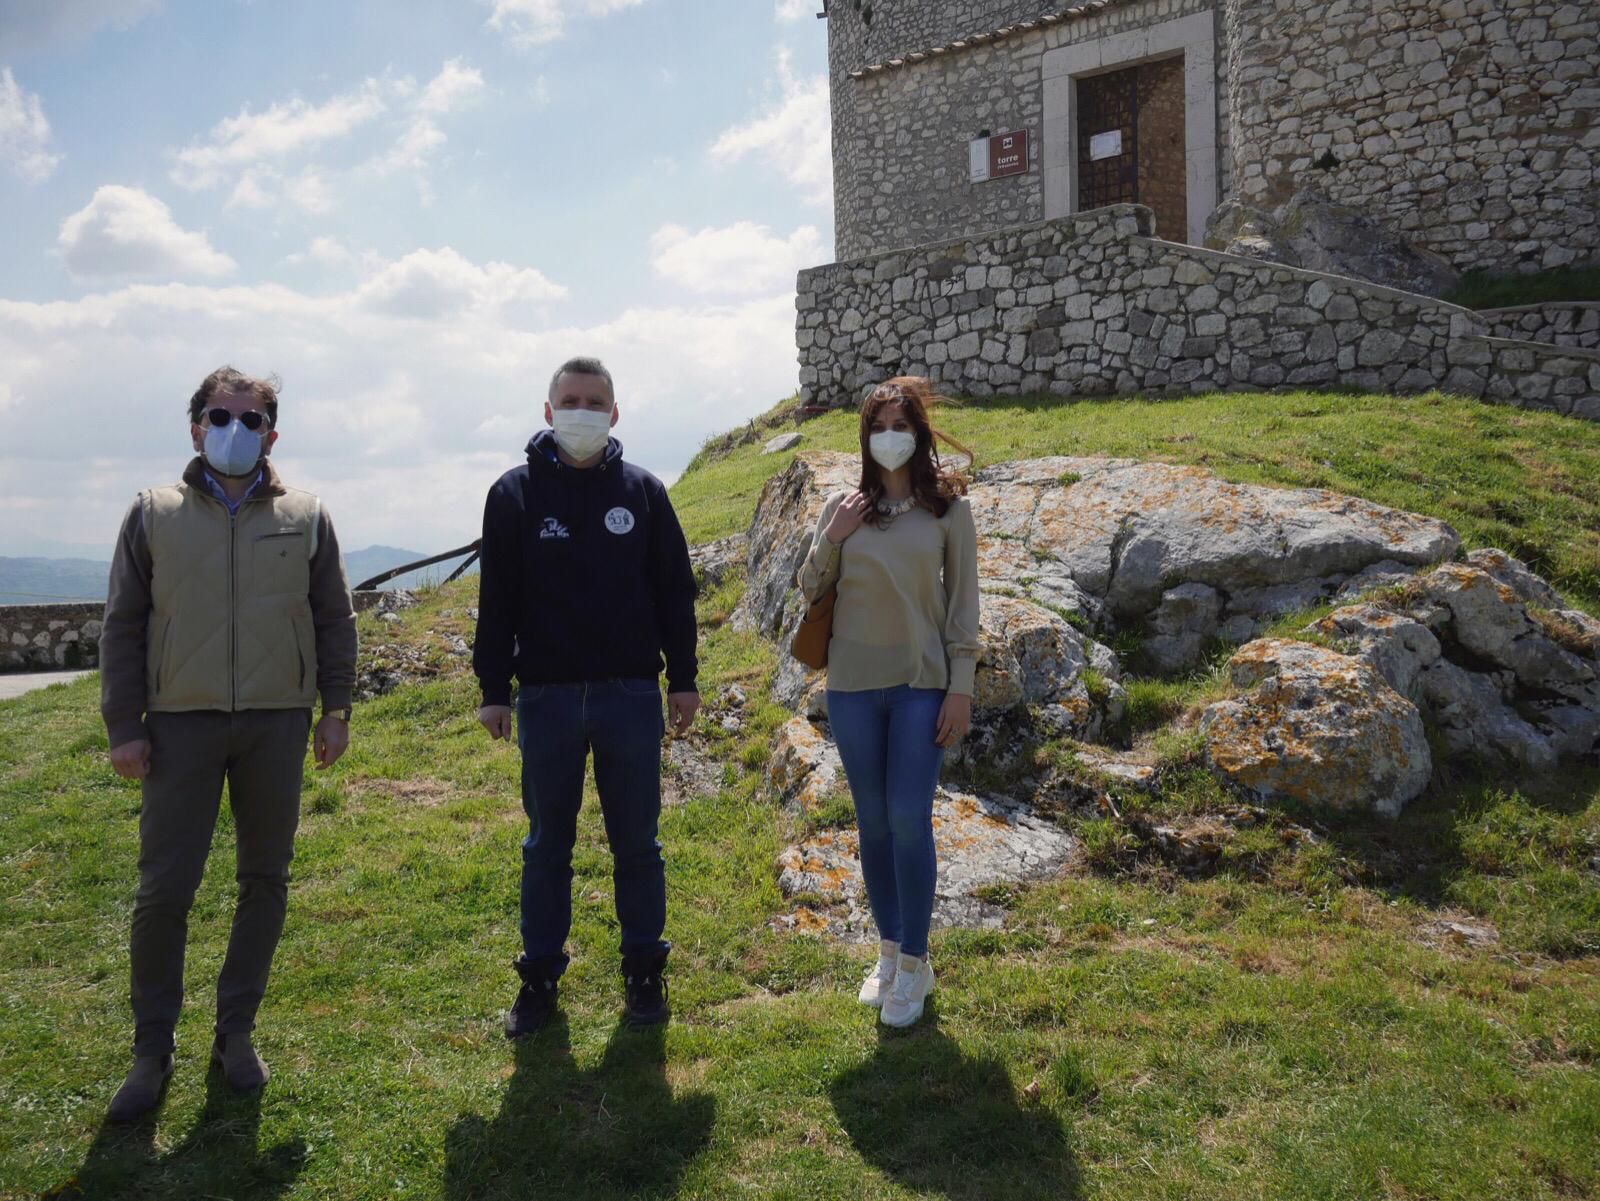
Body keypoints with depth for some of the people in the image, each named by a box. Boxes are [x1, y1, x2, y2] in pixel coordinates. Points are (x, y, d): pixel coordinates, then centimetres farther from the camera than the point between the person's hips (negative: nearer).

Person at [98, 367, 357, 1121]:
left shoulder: (306, 518, 6)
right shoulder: (155, 514, 5)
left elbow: (334, 620, 9)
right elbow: (124, 625, 5)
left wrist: (336, 710, 5)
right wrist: (123, 726, 0)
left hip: (278, 723, 1)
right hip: (181, 724, -1)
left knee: (265, 880, 8)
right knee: (163, 888, 0)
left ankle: (236, 1031, 24)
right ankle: (153, 1048, 16)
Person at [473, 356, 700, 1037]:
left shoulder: (642, 491, 4)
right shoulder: (515, 493, 2)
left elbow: (674, 590, 8)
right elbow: (497, 599, 2)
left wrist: (683, 680, 6)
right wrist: (494, 690, -1)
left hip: (632, 695, 1)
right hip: (546, 697, 0)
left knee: (636, 841, 9)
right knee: (547, 844, 11)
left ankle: (643, 969, 24)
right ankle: (539, 975, 24)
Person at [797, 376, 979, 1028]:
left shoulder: (947, 507, 0)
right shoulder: (843, 506, 4)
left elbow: (963, 600, 0)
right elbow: (810, 590, 9)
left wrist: (962, 684, -5)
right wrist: (832, 538, -8)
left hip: (922, 683, -2)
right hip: (854, 684, 2)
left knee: (910, 821, -4)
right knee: (874, 823, 10)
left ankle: (914, 964, 11)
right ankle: (889, 952, 25)